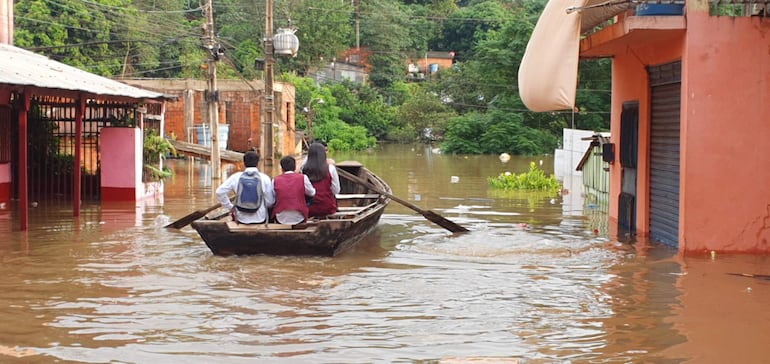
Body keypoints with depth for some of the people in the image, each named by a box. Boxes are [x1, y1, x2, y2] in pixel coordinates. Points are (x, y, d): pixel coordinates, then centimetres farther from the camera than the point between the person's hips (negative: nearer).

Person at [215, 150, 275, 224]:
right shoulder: (265, 178, -8)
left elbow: (220, 192, -5)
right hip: (260, 219, -1)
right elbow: (270, 201, -5)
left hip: (241, 219, 2)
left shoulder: (236, 177, -3)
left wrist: (231, 207, 5)